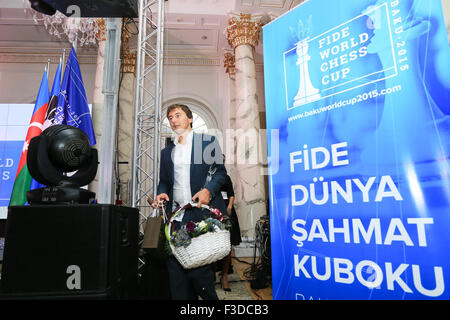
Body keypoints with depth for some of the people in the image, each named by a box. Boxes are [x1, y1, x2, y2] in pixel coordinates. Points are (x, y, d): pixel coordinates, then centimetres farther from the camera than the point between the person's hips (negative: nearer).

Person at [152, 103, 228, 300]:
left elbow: (220, 171, 3)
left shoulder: (208, 141, 7)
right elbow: (164, 181, 22)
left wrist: (208, 190, -14)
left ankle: (210, 297, 17)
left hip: (203, 212, -4)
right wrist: (161, 194, 0)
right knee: (175, 266, 1)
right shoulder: (167, 151, 21)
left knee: (199, 265, -7)